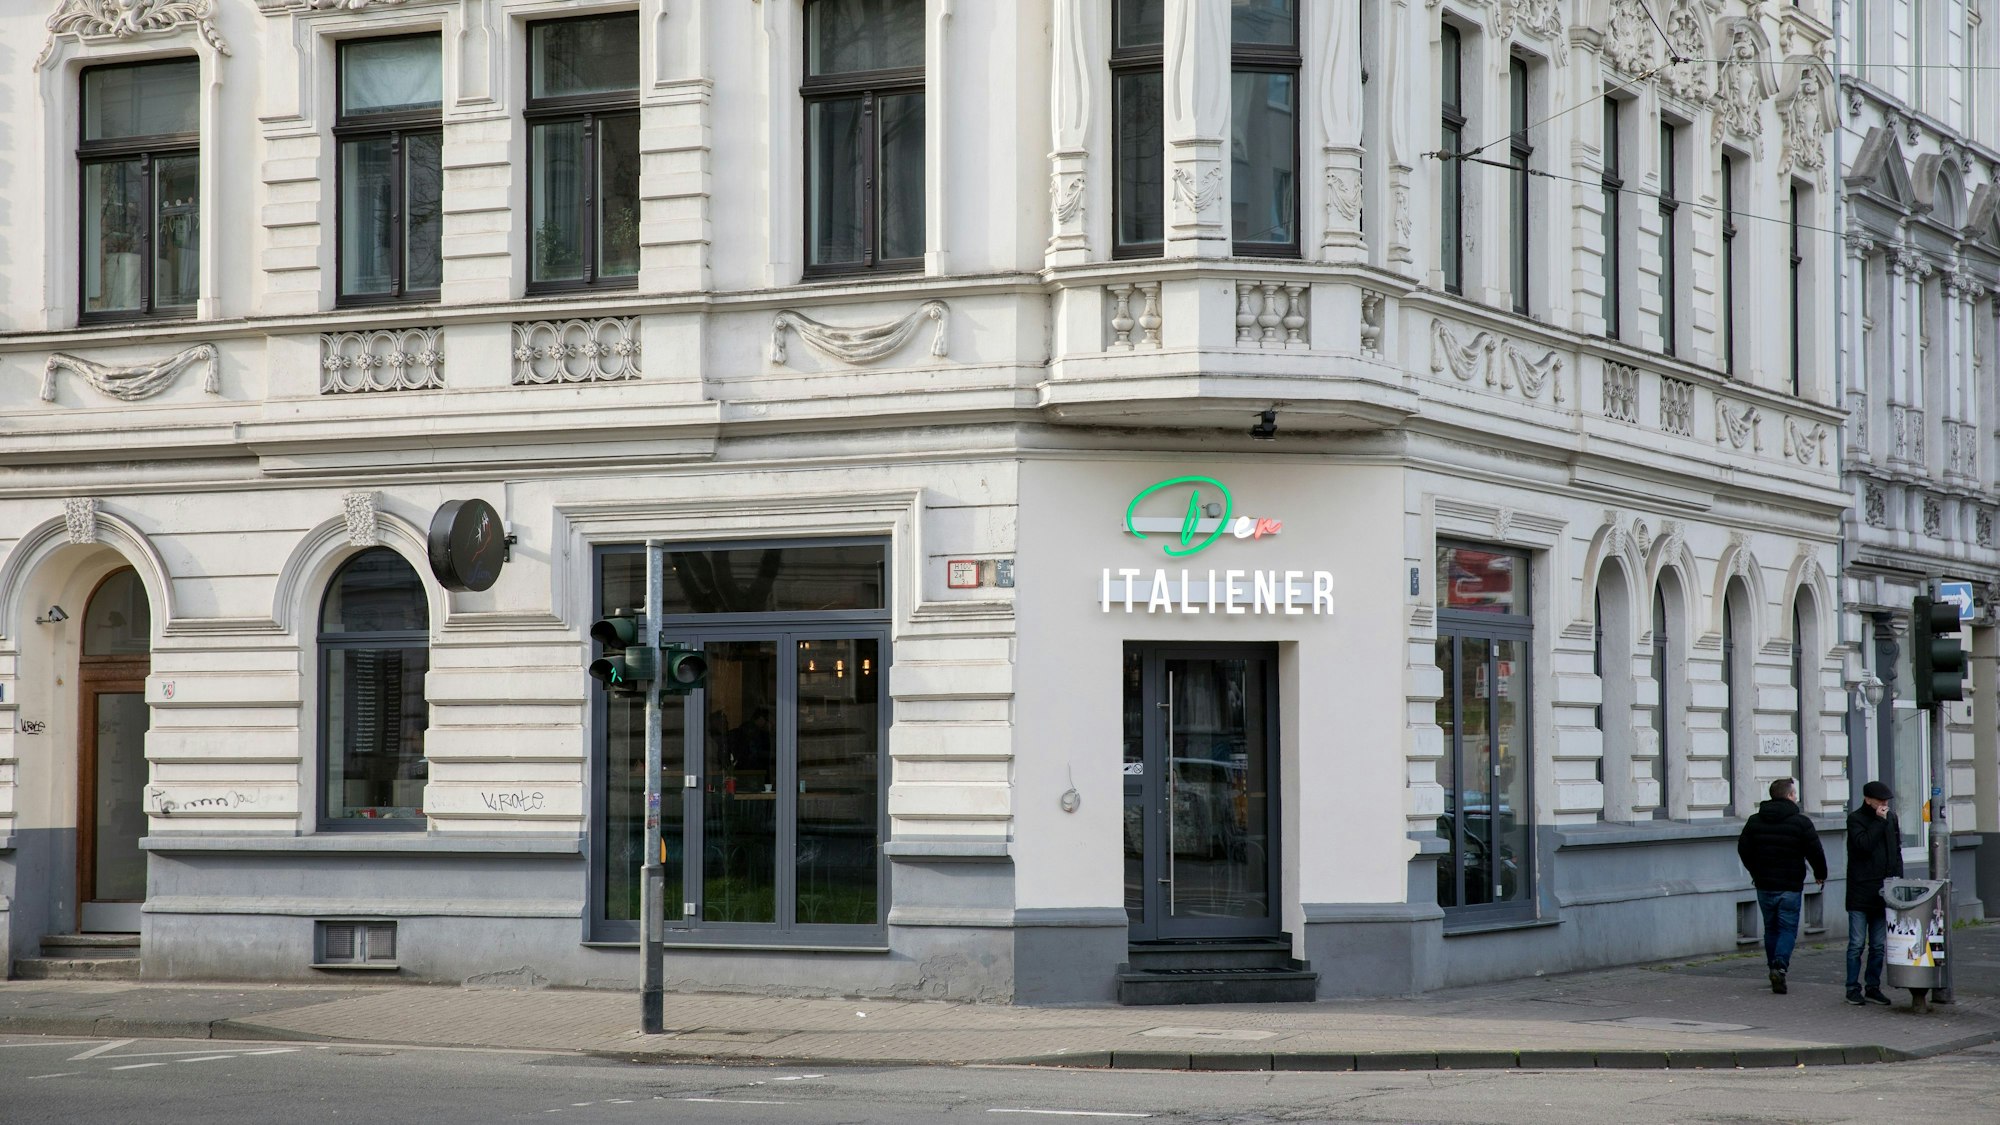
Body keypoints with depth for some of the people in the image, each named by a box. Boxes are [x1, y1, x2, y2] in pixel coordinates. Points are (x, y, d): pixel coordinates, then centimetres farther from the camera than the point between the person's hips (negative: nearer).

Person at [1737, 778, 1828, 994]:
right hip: (1790, 887, -4)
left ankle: (1774, 966, 18)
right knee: (1788, 928, 1)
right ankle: (1780, 966, -19)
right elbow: (1815, 852, -8)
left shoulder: (1754, 821, 4)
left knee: (1771, 928, 16)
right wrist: (1821, 874, 10)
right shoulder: (1801, 822, -9)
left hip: (1764, 885, 4)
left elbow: (1743, 849, 9)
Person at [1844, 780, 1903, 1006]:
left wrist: (1897, 878, 8)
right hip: (1860, 892, -5)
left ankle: (1873, 988, 16)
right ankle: (1853, 989, 5)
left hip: (1882, 892, 5)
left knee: (1879, 945, 9)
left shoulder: (1891, 818, 11)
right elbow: (1864, 844, -21)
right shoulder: (1855, 819, -6)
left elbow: (1896, 850, 17)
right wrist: (1879, 821, -18)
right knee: (1857, 944, -1)